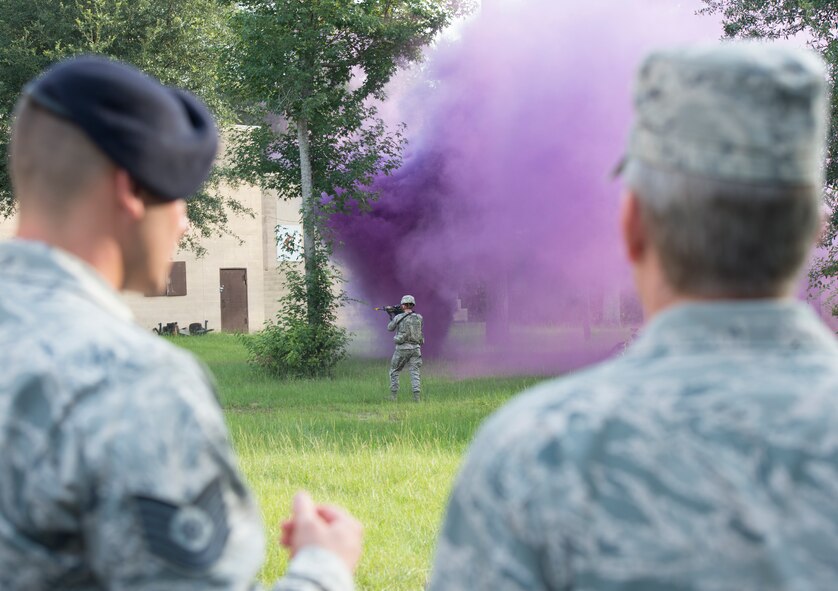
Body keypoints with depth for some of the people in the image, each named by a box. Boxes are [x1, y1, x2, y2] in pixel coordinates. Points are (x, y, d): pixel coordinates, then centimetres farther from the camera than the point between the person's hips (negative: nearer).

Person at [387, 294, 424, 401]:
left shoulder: (398, 318, -7)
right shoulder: (418, 318, 4)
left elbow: (390, 328, 10)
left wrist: (392, 316, 27)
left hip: (402, 348, -3)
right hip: (415, 348, 3)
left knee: (394, 372, 13)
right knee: (415, 372, 1)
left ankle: (393, 396, 11)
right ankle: (417, 396, -13)